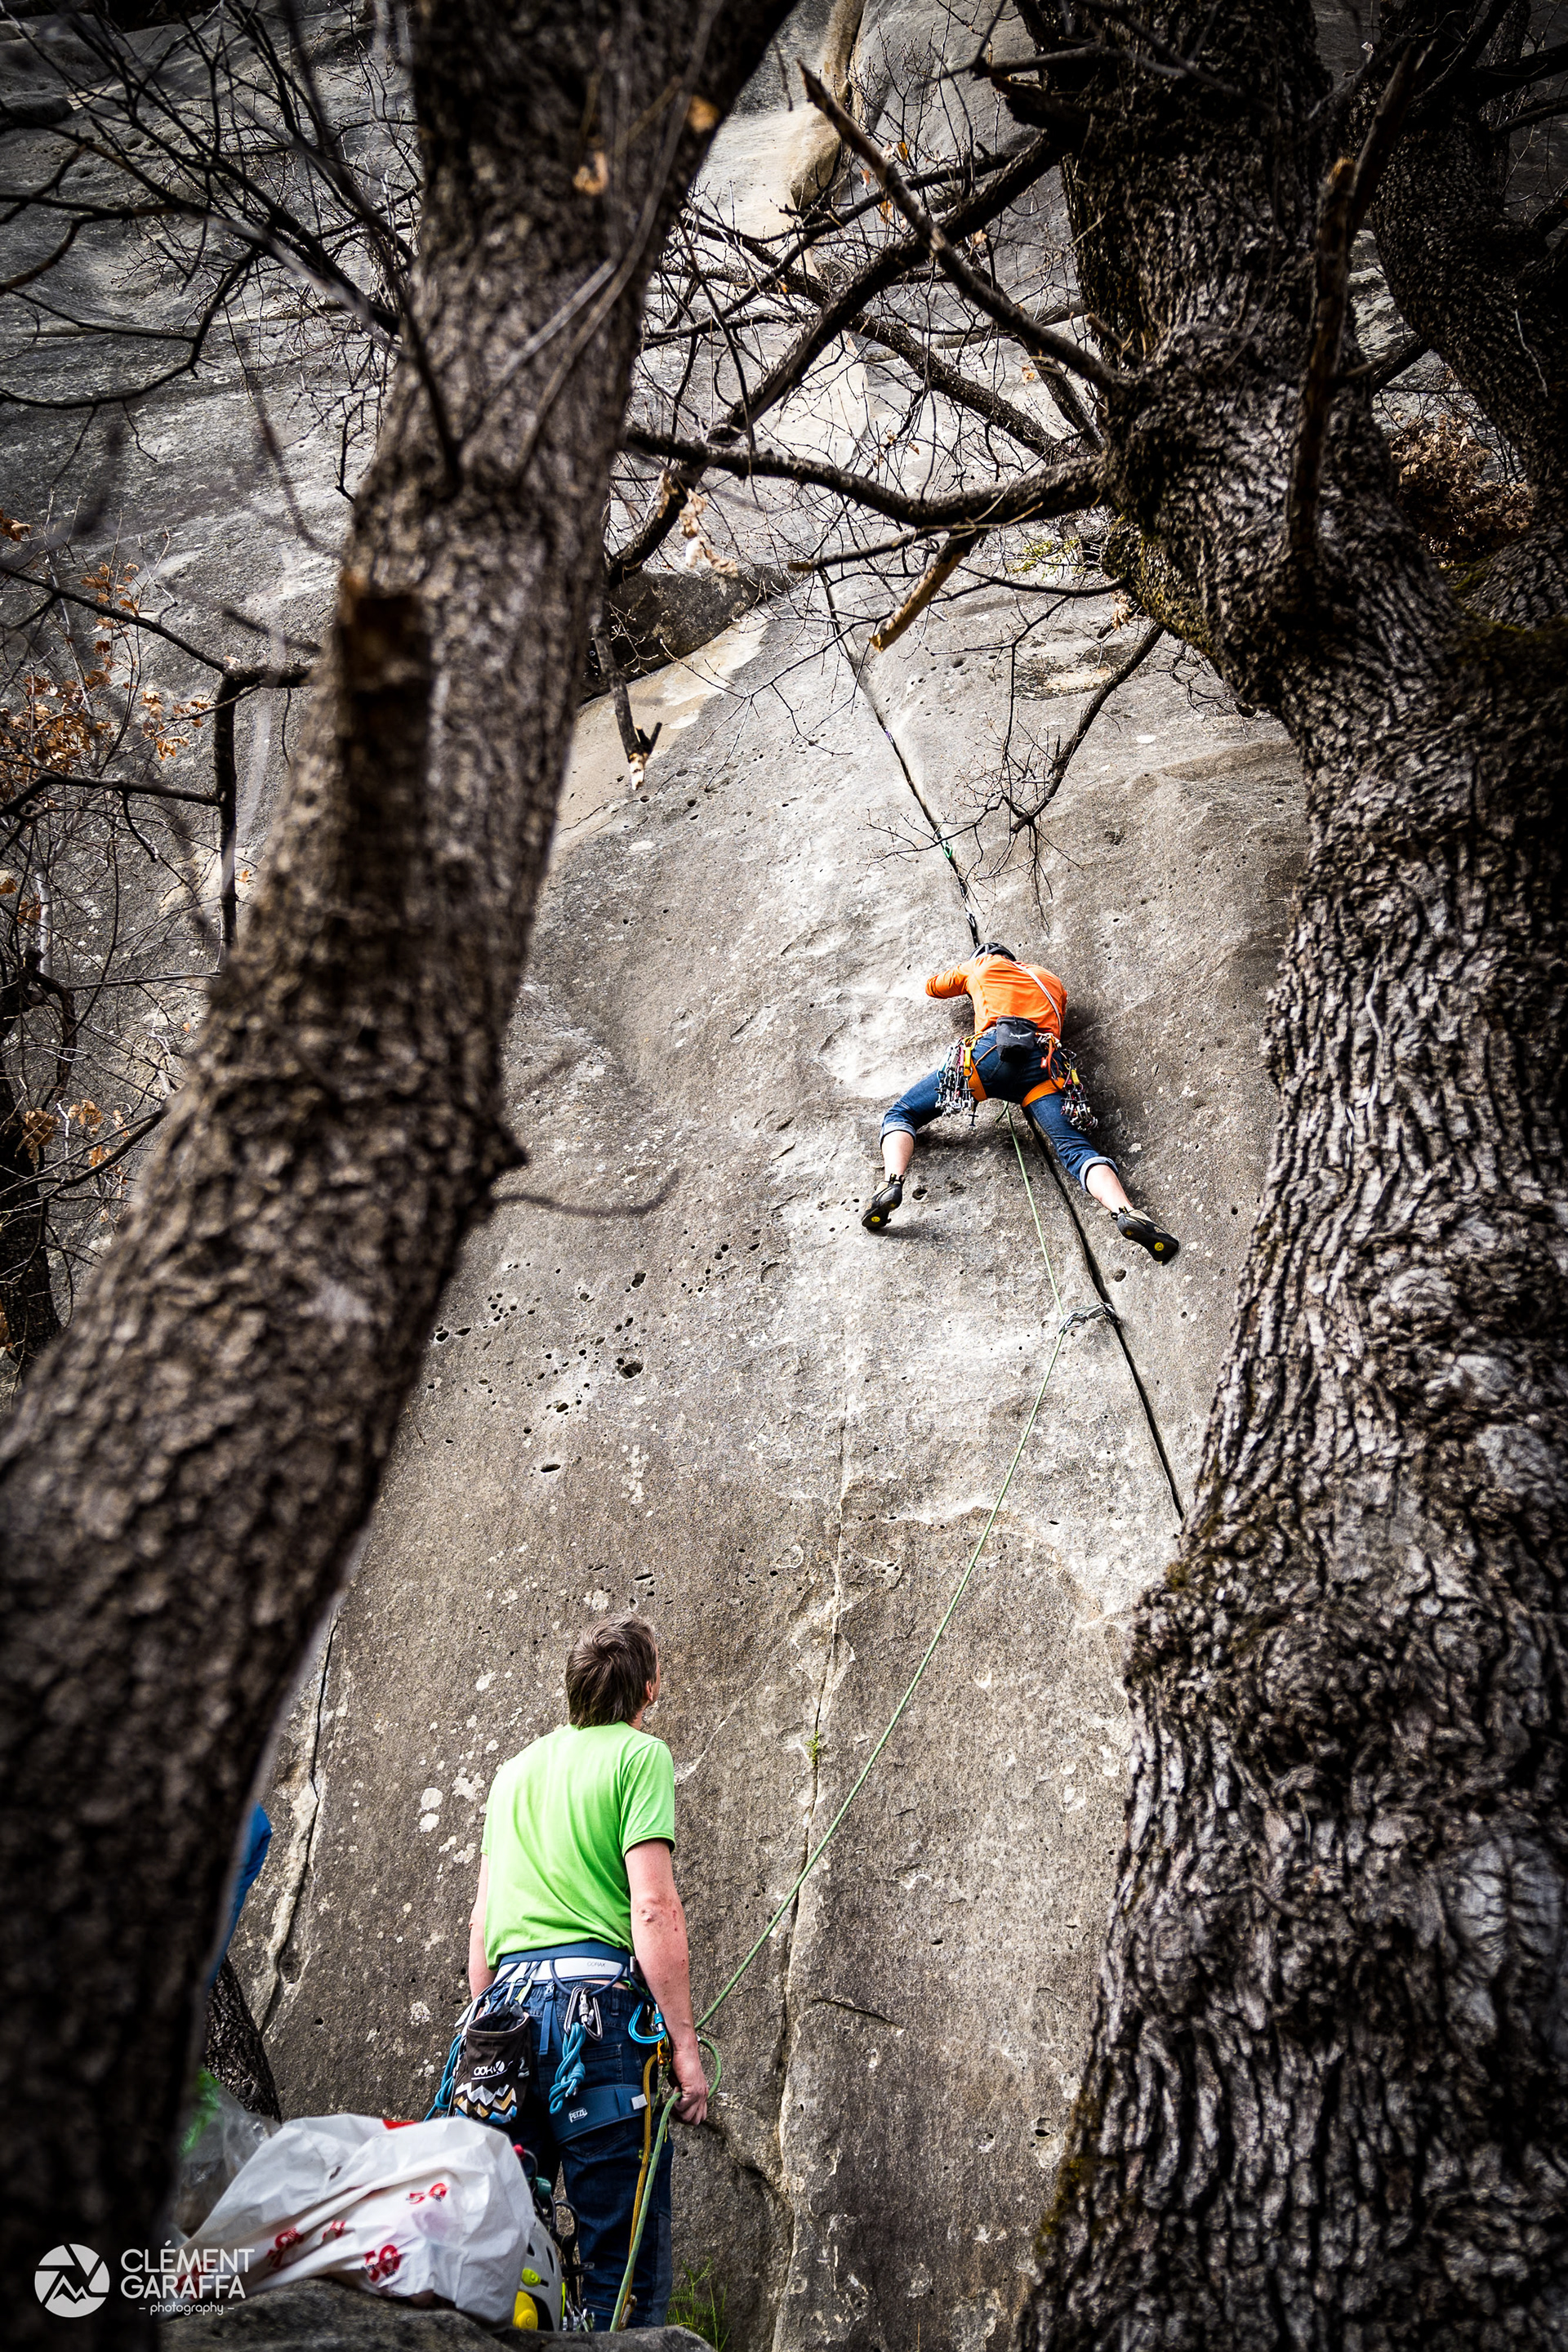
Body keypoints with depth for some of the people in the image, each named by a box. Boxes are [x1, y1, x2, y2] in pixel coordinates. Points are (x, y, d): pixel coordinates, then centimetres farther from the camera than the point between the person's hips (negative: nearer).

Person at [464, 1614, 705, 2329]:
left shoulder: (515, 1769, 19)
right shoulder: (637, 1754, -1)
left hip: (507, 2004, 7)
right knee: (625, 2265, -1)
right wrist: (684, 2042, -9)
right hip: (599, 2002, -6)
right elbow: (652, 1907, -11)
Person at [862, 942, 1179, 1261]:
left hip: (991, 1053, -2)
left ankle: (893, 1183, -23)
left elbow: (932, 986, 48)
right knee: (1075, 1148, -14)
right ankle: (1126, 1213, -44)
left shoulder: (980, 965, 31)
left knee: (901, 1114, 8)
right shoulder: (1052, 982, 37)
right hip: (1044, 1066, 2)